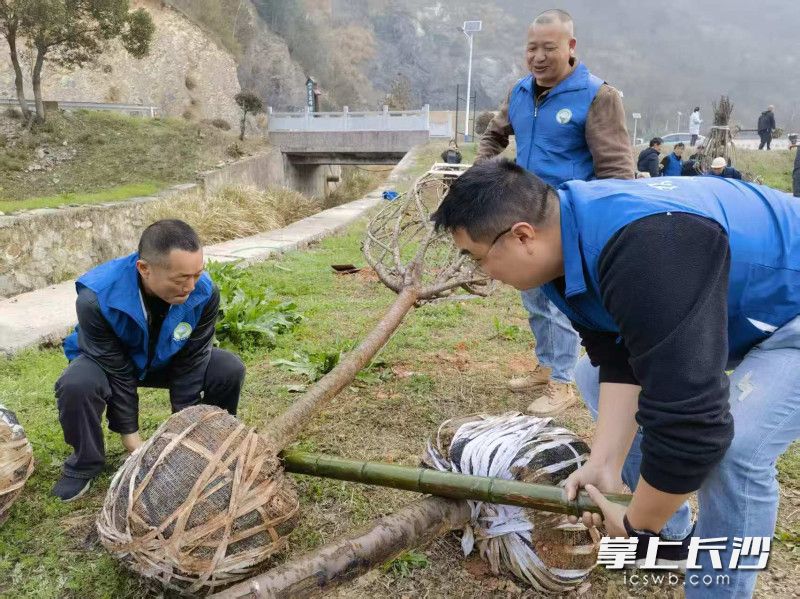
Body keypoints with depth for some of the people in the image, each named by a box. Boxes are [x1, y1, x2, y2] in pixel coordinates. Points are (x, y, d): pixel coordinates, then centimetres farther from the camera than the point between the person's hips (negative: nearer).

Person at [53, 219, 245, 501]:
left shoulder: (205, 293, -30)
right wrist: (130, 436, -21)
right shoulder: (96, 299, -37)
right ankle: (85, 464, -5)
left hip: (166, 361, 2)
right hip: (107, 362, -2)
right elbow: (116, 371, -28)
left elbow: (190, 364, -20)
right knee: (76, 385, -35)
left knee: (230, 369, -21)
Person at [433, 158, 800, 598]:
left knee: (737, 449, -28)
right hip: (721, 306, 9)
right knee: (595, 377, 7)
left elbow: (690, 419, -41)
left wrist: (638, 525, -25)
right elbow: (617, 363, -9)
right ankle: (672, 538, 20)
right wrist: (603, 464, -17)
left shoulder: (644, 253, -42)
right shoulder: (566, 238, -11)